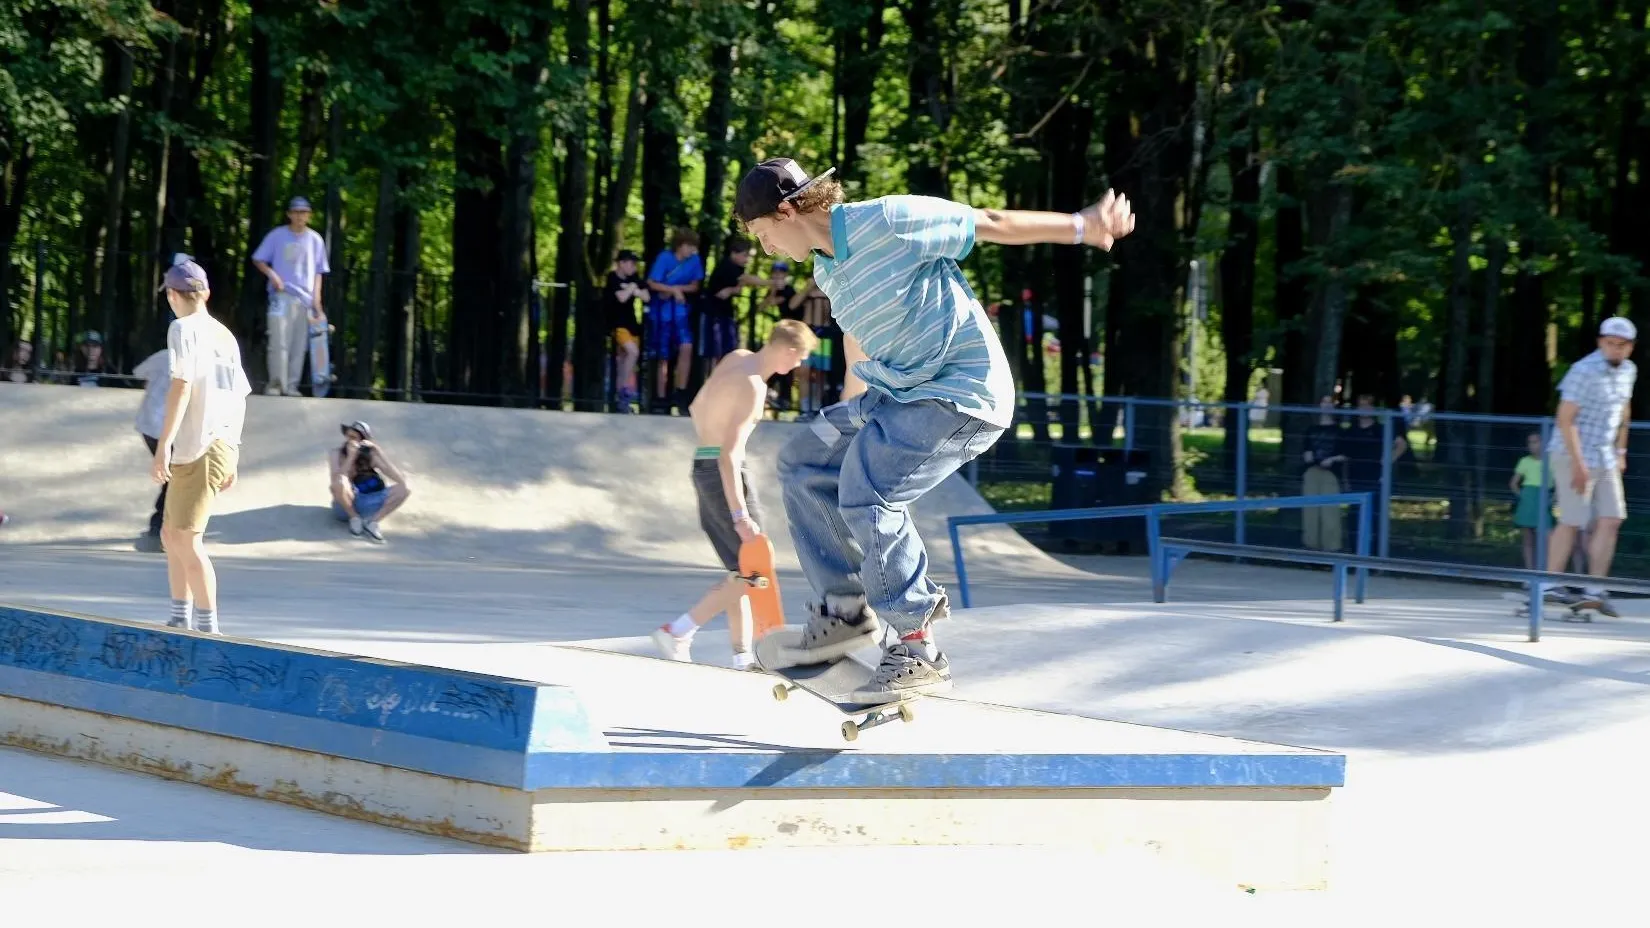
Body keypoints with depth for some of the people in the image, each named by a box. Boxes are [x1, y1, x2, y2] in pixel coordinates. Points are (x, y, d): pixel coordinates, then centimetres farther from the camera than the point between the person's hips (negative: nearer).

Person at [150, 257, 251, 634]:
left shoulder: (184, 329, -6)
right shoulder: (225, 335, 17)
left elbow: (181, 387, -17)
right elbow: (239, 398, 19)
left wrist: (163, 446, -20)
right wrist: (231, 458, 24)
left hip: (196, 449, -8)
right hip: (223, 447, 8)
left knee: (187, 540, -6)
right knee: (171, 533, 18)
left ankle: (207, 627, -7)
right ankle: (181, 620, 21)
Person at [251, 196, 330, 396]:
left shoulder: (315, 240, 10)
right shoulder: (277, 236, 3)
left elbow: (318, 272, 12)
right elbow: (258, 260, 7)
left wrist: (316, 300, 4)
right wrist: (271, 274, -12)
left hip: (305, 298, 3)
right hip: (281, 295, -2)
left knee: (299, 344, 0)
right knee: (279, 340, -12)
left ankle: (291, 385, 5)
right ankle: (276, 382, -8)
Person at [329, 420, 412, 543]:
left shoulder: (371, 455, -1)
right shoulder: (336, 455, -4)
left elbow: (401, 479, -12)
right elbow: (337, 481, -23)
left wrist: (379, 452, -17)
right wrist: (351, 457, -26)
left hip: (369, 505, 3)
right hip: (346, 507, -3)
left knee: (406, 488, -15)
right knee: (340, 482, -35)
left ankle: (373, 522, -19)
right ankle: (355, 519, -13)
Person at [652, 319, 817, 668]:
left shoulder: (737, 358, 7)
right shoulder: (752, 387, -19)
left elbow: (696, 408, 20)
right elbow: (730, 454, -25)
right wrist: (740, 516, -28)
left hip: (703, 466, 10)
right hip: (725, 473, -10)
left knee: (741, 570, 13)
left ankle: (742, 656, 12)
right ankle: (676, 632, -9)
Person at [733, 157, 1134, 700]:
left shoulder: (886, 222, -18)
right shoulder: (825, 269, 10)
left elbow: (992, 224, -11)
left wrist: (1082, 227, -10)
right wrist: (847, 419, 40)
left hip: (963, 393, -10)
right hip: (898, 393, 10)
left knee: (866, 493, -23)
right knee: (803, 463, 8)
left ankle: (917, 651, -17)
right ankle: (844, 611, 14)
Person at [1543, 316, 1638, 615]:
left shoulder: (1628, 371, 8)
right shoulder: (1584, 372, -17)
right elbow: (1566, 419, -19)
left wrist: (1620, 451, 18)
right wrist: (1578, 464, -22)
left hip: (1605, 459, 7)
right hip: (1573, 456, -7)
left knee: (1611, 520, -2)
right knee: (1572, 521, -5)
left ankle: (1595, 590, -2)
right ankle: (1550, 586, 4)